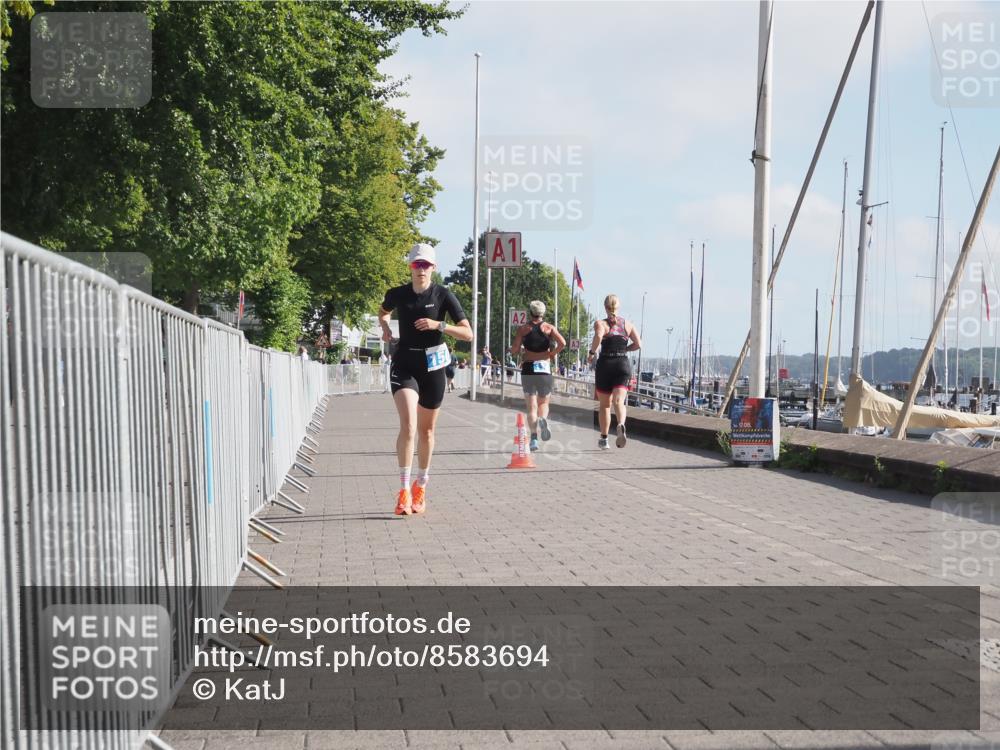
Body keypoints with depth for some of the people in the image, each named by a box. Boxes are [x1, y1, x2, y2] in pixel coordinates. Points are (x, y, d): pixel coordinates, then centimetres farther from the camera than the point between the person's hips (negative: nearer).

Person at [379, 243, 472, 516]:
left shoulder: (443, 295, -6)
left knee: (426, 430, 11)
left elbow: (468, 333, -9)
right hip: (404, 364, 0)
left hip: (432, 365, 0)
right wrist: (385, 326, 3)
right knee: (408, 425, -19)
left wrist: (438, 325, -21)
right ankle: (404, 490, -14)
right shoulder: (397, 294, 0)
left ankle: (420, 487, 29)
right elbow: (383, 312, 25)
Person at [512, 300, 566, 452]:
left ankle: (534, 438, -9)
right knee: (543, 402, 15)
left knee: (531, 406, 3)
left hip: (528, 368, 0)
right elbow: (562, 343, -11)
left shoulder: (523, 329, 4)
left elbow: (514, 349, -5)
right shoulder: (549, 328, 4)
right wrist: (553, 354, 5)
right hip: (545, 367, 0)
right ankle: (543, 419, -19)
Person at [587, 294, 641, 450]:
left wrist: (592, 353, -11)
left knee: (605, 405, 12)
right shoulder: (628, 324, 8)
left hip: (605, 365, -1)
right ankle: (621, 425, -40)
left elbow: (598, 336, -24)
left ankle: (604, 439, 19)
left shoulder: (601, 323, -2)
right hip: (623, 365, 1)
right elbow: (638, 344, 2)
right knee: (619, 401, -9)